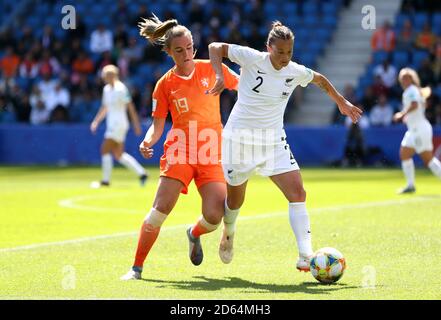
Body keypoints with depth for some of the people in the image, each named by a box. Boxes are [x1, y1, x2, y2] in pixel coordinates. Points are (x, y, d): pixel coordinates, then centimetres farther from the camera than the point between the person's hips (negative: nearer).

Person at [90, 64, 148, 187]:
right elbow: (105, 107, 23)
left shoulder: (120, 89, -13)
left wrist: (136, 124, -14)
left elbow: (130, 107, -13)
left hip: (118, 125, -9)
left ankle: (106, 180, -7)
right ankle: (141, 173, 16)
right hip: (112, 125, 9)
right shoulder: (106, 89, 12)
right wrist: (96, 121, 16)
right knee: (119, 154, 10)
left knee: (105, 150, -11)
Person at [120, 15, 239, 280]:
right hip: (179, 151, -1)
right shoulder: (165, 84, 2)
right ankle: (137, 267, -1)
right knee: (161, 209, -15)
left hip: (211, 155, 1)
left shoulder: (212, 69, 3)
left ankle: (195, 234, 24)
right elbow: (157, 125, 4)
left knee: (214, 216, -13)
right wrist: (148, 142, -16)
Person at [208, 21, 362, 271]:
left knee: (298, 193, -16)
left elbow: (320, 79, 19)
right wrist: (220, 77, -21)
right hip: (240, 138, -2)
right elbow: (215, 47, -7)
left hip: (273, 141, 3)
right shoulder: (252, 59, -14)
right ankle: (229, 234, 47)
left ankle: (306, 256, -19)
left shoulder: (296, 72, -4)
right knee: (235, 200, 12)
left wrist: (342, 102, 22)